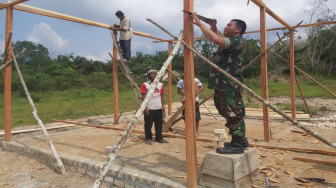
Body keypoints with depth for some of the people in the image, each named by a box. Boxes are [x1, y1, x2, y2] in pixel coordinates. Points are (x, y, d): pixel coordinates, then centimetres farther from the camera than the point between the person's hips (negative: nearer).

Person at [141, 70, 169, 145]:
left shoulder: (160, 84, 11)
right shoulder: (145, 85, -2)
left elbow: (162, 96, 12)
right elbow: (143, 97, -4)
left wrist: (163, 106, 4)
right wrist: (145, 107, -11)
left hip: (158, 108, 4)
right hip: (149, 108, -4)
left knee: (159, 124, 8)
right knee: (148, 124, 1)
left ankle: (159, 138, 19)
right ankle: (148, 138, 14)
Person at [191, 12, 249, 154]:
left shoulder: (237, 41, -11)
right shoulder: (229, 42, 20)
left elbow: (216, 39, -26)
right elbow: (218, 39, 40)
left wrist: (199, 23, -18)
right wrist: (214, 28, 21)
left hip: (230, 85, -10)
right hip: (223, 85, 10)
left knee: (233, 114, -6)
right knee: (234, 114, 15)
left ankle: (237, 145, 1)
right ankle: (240, 140, 26)